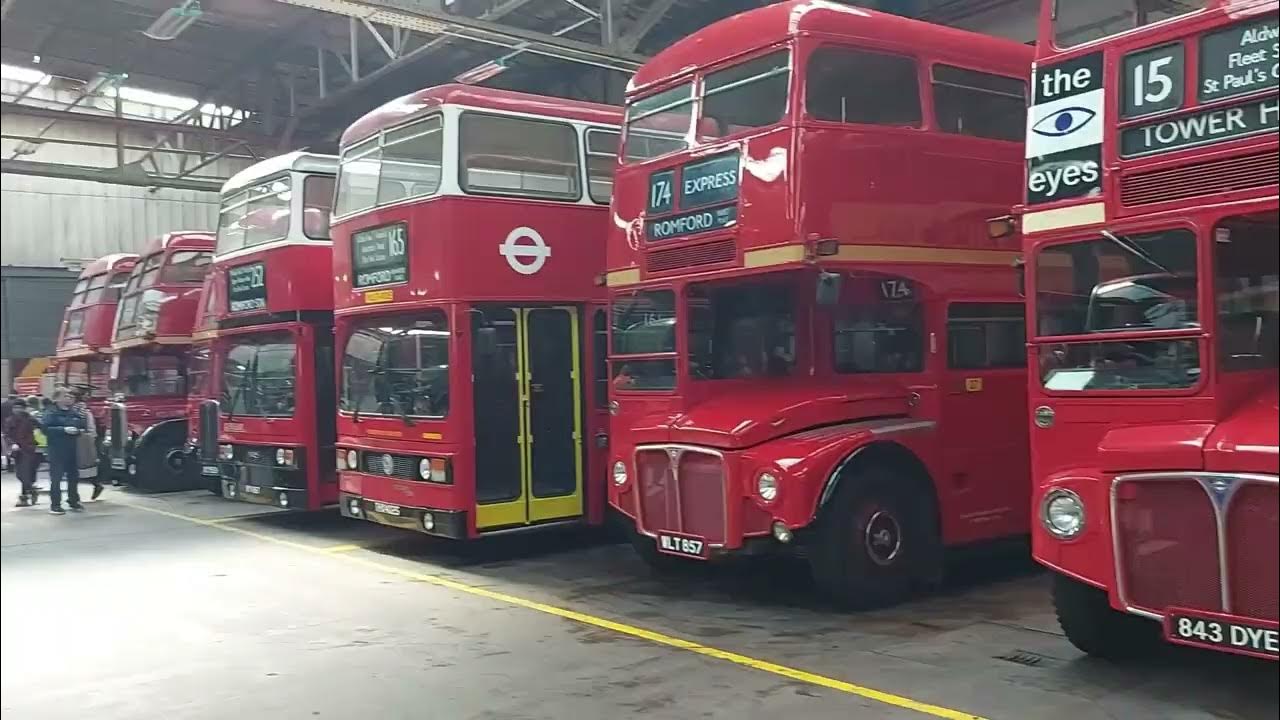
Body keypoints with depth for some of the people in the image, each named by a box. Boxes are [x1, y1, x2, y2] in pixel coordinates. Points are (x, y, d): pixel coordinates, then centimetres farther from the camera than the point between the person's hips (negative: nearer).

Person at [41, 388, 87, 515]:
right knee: (56, 478, -5)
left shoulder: (75, 412, 11)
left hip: (73, 450, 6)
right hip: (57, 451, -6)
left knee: (74, 476, 12)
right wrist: (64, 430, -24)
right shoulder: (50, 414, -6)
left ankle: (73, 501, 24)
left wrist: (81, 430, -3)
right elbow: (45, 429, -19)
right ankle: (55, 504, 0)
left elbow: (84, 425, 20)